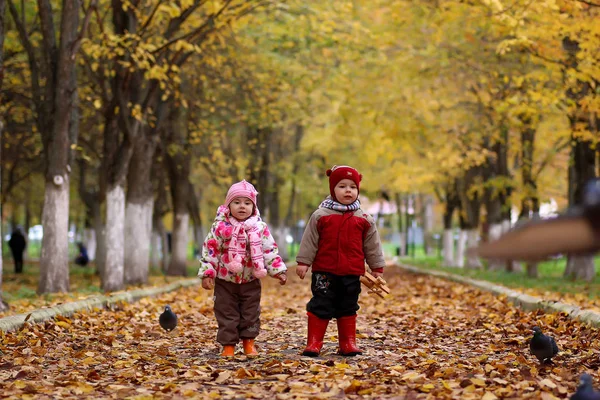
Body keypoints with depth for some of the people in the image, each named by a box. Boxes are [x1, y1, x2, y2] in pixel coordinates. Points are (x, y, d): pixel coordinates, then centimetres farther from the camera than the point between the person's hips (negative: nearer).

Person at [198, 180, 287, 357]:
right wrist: (207, 273, -9)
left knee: (251, 313, 10)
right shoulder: (220, 227, -8)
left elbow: (270, 251, 1)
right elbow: (210, 250, -5)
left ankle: (248, 342, 25)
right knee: (227, 314, 4)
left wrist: (278, 270, -3)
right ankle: (228, 344, 14)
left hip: (250, 281, 1)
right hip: (225, 280, -1)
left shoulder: (260, 228, -4)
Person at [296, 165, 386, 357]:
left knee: (348, 309, 10)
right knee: (320, 307, -1)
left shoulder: (364, 219, 4)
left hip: (351, 274, 2)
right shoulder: (320, 216, -2)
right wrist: (303, 262, -3)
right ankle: (313, 343, 4)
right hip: (324, 271, -2)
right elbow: (309, 241, 0)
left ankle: (348, 343, 18)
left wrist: (377, 268, 11)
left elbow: (372, 246, 10)